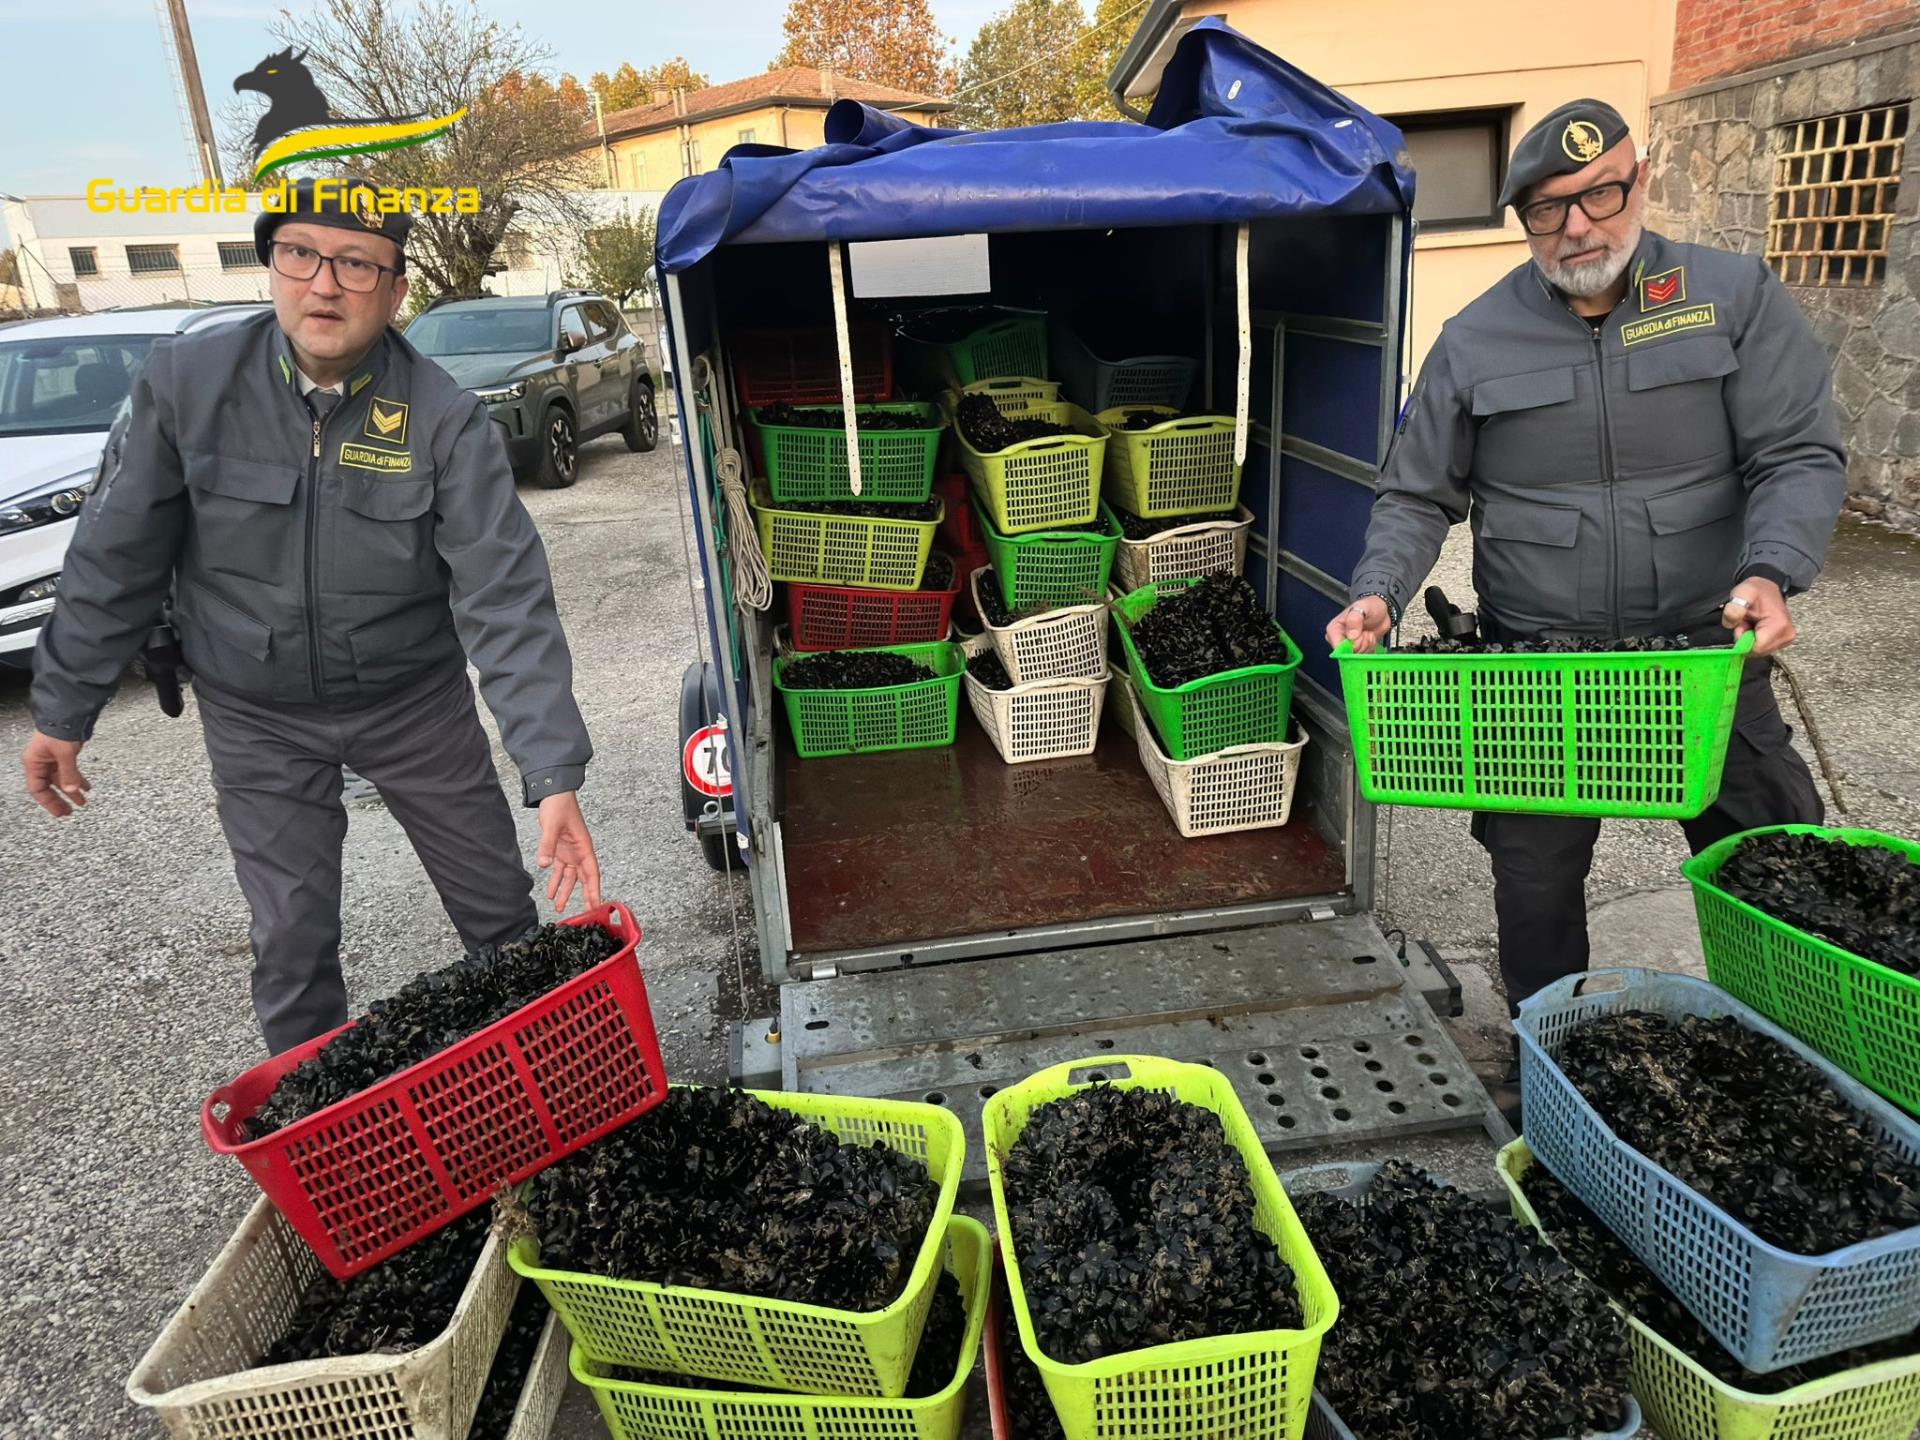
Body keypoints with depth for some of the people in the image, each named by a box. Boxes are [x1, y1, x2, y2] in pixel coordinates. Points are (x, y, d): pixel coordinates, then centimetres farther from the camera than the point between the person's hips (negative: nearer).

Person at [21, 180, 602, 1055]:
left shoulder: (444, 420, -18)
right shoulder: (185, 382, -12)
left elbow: (506, 598, -25)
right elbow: (116, 557, -3)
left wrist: (554, 776, -33)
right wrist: (62, 713, 2)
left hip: (416, 702, 0)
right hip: (257, 718, 1)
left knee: (501, 913, 9)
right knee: (292, 942, 5)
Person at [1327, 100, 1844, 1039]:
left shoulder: (1737, 297, -1)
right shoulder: (1474, 341, 0)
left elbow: (1801, 457, -5)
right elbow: (1418, 498, 3)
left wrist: (1771, 572, -24)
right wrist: (1378, 592, -16)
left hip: (1706, 655, 1)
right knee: (1535, 889, 10)